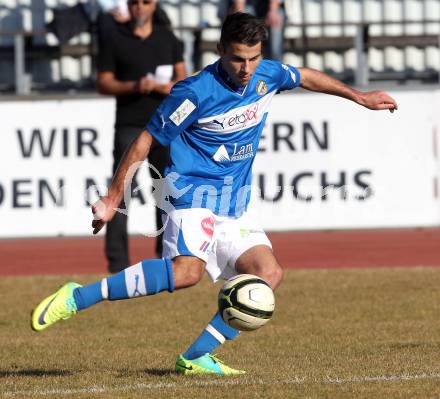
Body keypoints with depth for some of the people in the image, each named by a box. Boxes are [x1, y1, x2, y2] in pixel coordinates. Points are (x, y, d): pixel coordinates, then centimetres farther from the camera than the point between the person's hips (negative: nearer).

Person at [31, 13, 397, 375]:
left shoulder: (267, 75, 1)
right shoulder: (196, 92, -17)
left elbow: (306, 77, 25)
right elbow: (146, 141, -10)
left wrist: (360, 97, 34)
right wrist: (113, 199, -8)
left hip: (234, 205, 8)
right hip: (192, 192, -8)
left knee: (269, 273, -8)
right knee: (188, 269, -31)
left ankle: (196, 357, -6)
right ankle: (76, 298, -28)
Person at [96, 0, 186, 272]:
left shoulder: (167, 38, 11)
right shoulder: (114, 38, 1)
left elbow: (183, 80, 10)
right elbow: (104, 84, -1)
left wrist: (160, 86, -12)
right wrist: (134, 86, -18)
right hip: (129, 125, -4)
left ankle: (167, 254, 22)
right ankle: (117, 259, -12)